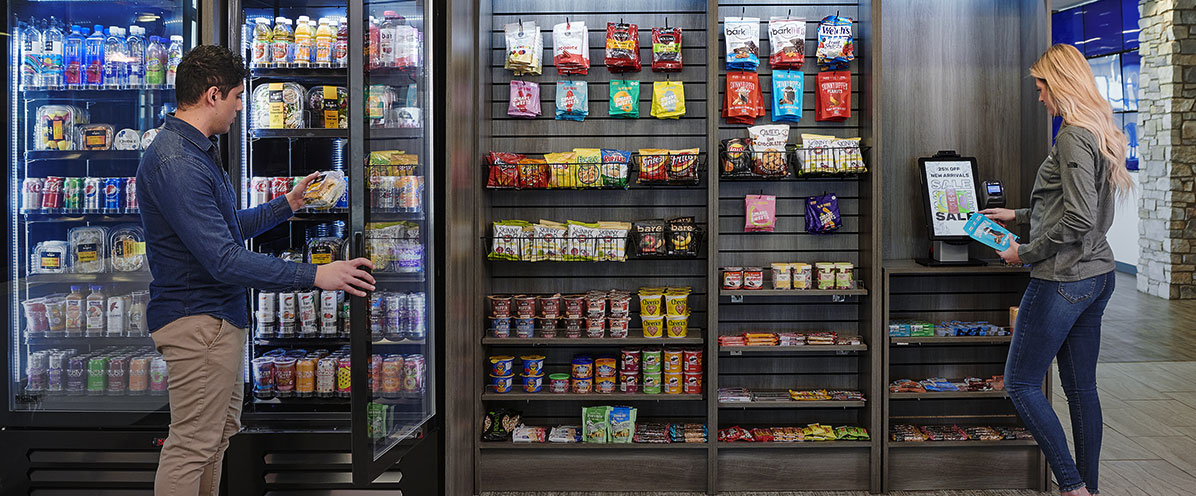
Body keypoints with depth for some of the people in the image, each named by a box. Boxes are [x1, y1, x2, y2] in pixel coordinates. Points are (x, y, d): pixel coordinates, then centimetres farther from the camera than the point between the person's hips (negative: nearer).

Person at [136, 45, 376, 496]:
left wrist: (288, 204, 23)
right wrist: (315, 276, -28)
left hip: (219, 315, 11)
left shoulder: (198, 151, 14)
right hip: (198, 319, -11)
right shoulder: (175, 163, -22)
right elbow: (224, 260, -29)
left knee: (220, 429, 20)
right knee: (193, 444, -4)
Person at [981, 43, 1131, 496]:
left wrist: (1026, 253, -12)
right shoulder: (1100, 132, 13)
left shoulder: (1072, 136, -17)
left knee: (1020, 383, -1)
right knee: (1081, 386, 14)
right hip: (1097, 275, 10)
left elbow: (1078, 220, -23)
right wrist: (1019, 216, 24)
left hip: (1063, 279, -10)